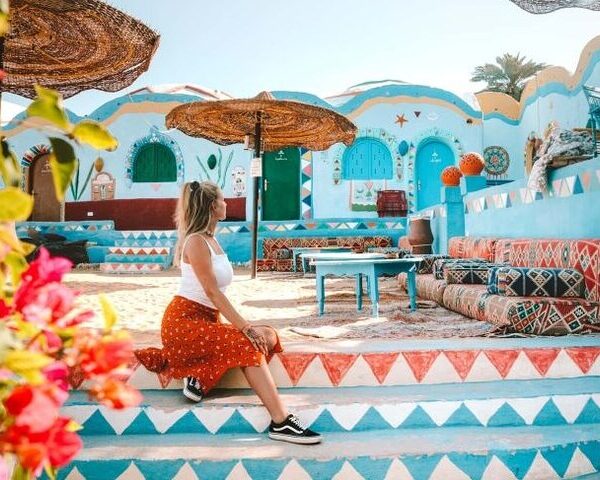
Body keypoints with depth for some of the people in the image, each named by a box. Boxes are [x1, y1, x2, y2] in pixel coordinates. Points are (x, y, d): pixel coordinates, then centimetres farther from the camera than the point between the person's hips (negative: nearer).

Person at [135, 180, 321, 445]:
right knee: (248, 344, -23)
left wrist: (243, 325, -1)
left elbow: (216, 295, 9)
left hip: (208, 319, 9)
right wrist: (245, 327, -23)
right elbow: (213, 292, -21)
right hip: (183, 321, -9)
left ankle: (200, 377, -9)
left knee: (268, 337, -4)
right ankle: (280, 423, -23)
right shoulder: (196, 241, -14)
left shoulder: (211, 239, 13)